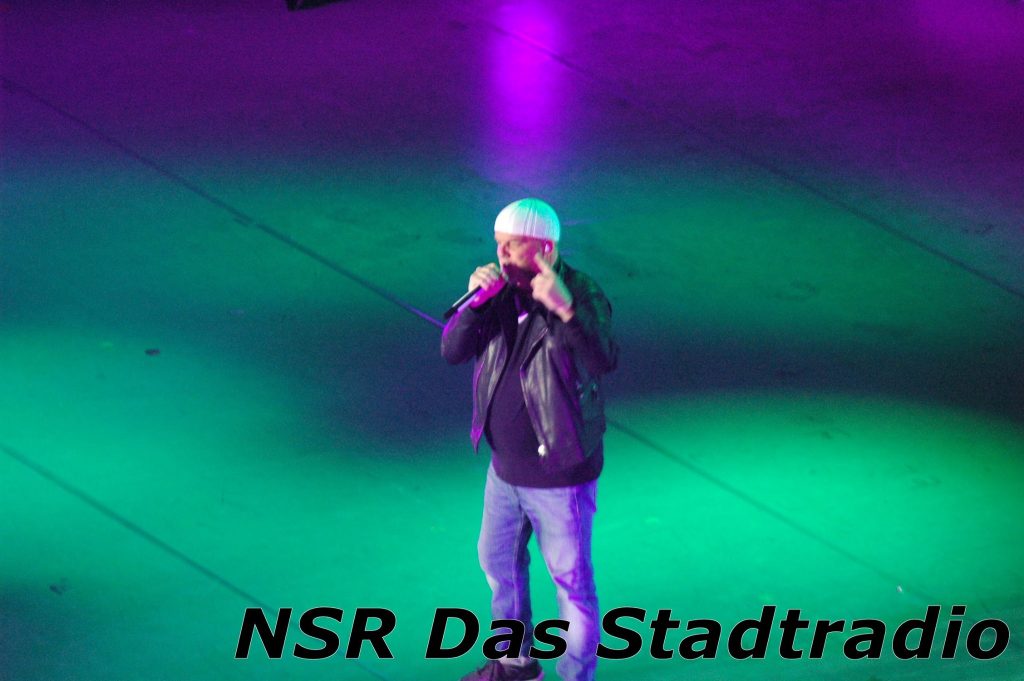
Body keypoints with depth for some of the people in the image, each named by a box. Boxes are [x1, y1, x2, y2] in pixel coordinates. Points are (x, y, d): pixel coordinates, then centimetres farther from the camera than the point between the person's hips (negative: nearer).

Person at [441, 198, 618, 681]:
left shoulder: (582, 296, -22)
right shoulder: (499, 290, -4)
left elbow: (604, 360, -39)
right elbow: (452, 351, -11)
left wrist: (565, 309, -53)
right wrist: (476, 300, -27)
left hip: (561, 477, -7)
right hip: (506, 468, 7)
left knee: (571, 582, 5)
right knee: (498, 561, 23)